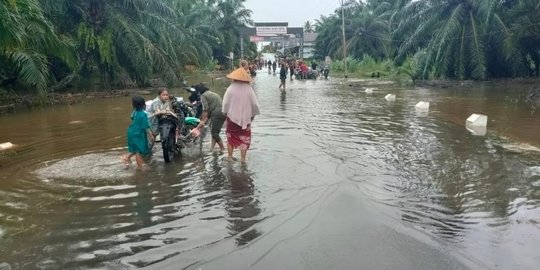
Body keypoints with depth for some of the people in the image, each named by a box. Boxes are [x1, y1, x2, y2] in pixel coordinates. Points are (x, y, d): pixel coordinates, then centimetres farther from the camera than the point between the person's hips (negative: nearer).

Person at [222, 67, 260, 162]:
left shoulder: (230, 89, -11)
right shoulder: (249, 90, -10)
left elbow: (225, 104, -8)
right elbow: (254, 104, -6)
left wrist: (225, 113, 8)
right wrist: (252, 115, 9)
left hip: (232, 118, 0)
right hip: (245, 119, 0)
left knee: (231, 137, 18)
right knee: (244, 139, 13)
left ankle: (230, 156, 27)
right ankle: (243, 158, 14)